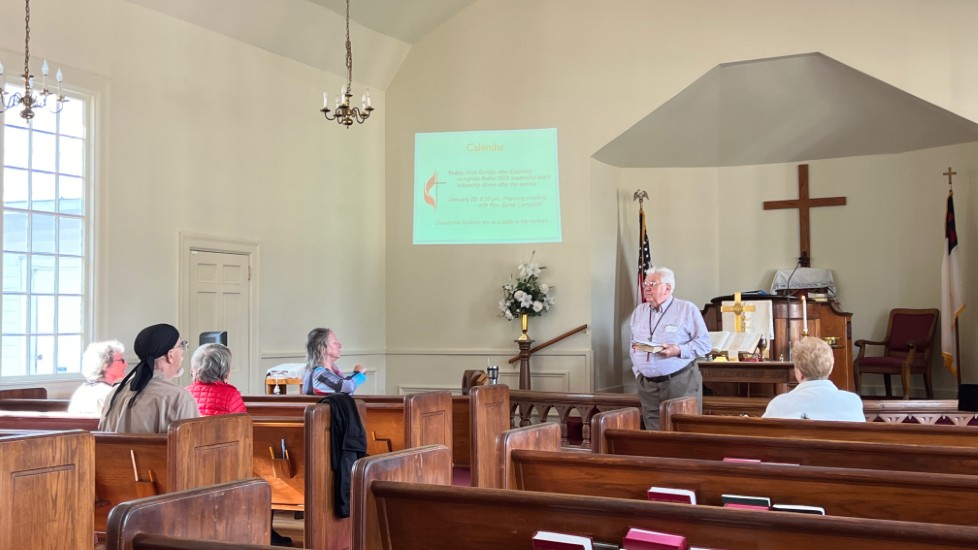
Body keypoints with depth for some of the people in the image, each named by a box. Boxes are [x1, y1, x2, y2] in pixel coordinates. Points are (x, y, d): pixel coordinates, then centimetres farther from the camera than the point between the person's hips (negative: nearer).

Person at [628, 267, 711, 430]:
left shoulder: (687, 309, -2)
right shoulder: (639, 311, 13)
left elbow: (704, 343, -5)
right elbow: (633, 345, 20)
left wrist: (678, 351, -19)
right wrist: (637, 372, 9)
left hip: (681, 382, -4)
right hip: (648, 385, 4)